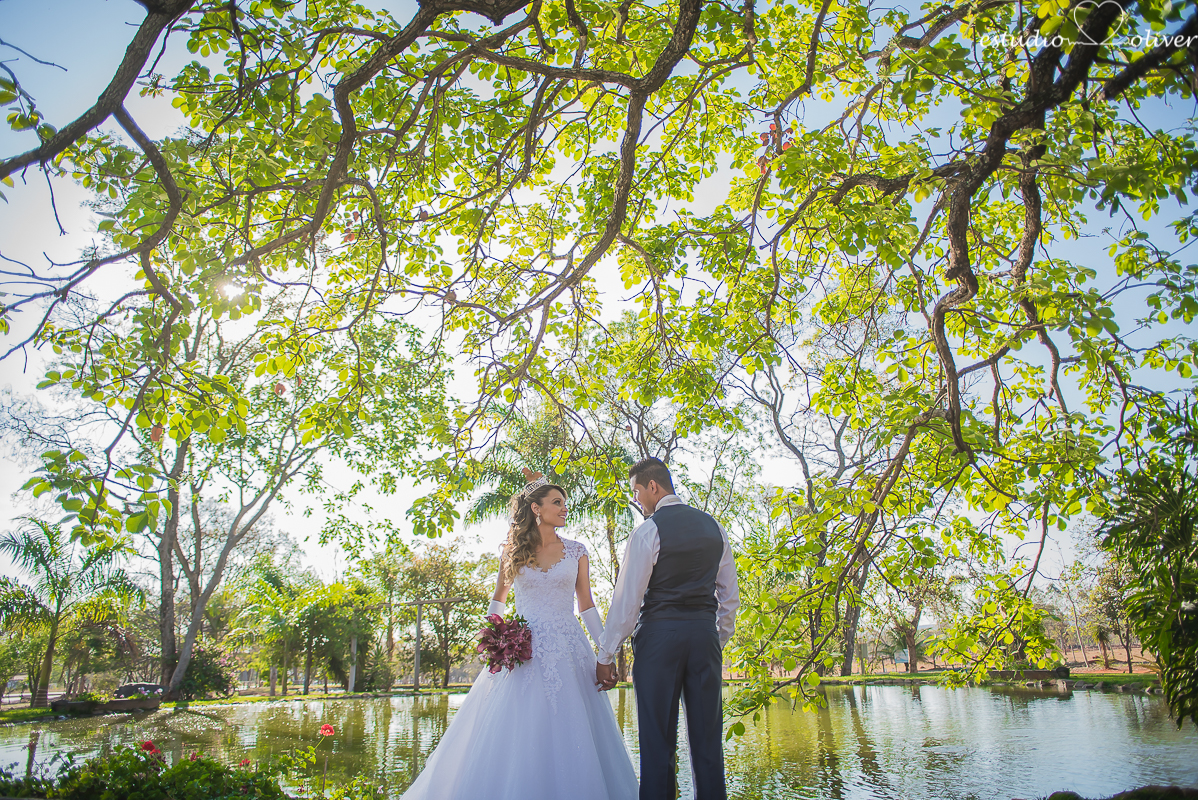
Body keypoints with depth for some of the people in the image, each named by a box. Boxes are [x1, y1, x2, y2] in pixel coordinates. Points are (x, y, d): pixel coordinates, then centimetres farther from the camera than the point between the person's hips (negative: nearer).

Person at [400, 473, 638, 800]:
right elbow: (498, 599, 16)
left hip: (568, 649, 0)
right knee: (516, 741, -2)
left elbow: (587, 605, 9)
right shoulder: (514, 551, 7)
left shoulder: (576, 552, 7)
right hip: (523, 651, 0)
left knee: (566, 736, -1)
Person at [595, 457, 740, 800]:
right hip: (705, 634, 5)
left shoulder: (648, 531, -8)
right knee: (707, 738, 10)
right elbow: (730, 596, 14)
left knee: (658, 738, 1)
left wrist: (605, 656, -3)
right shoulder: (713, 527, 10)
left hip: (659, 634, -5)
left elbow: (627, 600, -9)